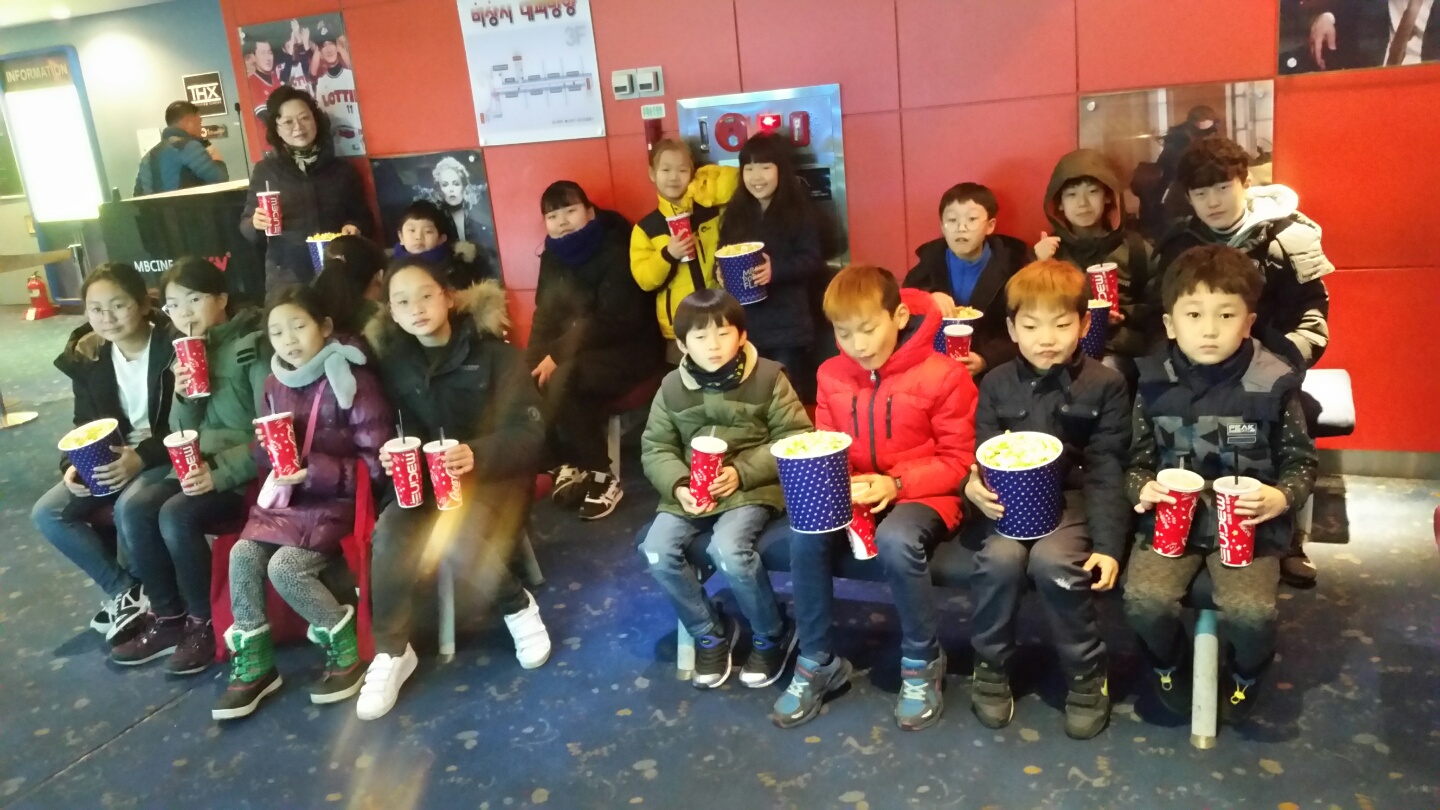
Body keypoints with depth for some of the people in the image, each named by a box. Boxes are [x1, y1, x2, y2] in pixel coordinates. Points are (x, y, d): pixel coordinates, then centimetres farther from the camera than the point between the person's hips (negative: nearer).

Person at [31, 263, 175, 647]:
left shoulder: (172, 348, -17)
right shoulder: (88, 357, 2)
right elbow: (85, 424, 10)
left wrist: (142, 457, -28)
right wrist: (74, 464, -9)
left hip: (166, 456, -7)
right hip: (110, 459, 7)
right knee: (47, 513, -9)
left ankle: (137, 591, -3)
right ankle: (124, 589, 2)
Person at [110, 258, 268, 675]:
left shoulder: (253, 345, -10)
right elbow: (183, 435, 12)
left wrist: (220, 473, -24)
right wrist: (184, 396, -8)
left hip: (247, 471, -7)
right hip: (201, 465, 7)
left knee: (176, 514, -27)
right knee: (131, 509, -14)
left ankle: (205, 622, -7)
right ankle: (168, 618, 2)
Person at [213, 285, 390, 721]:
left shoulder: (352, 380, -14)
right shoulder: (275, 385, 8)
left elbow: (376, 460, -14)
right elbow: (264, 453, 19)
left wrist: (315, 472, -22)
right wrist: (268, 450, -6)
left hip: (337, 498, -7)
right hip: (287, 495, 7)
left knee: (285, 567, -22)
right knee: (243, 554, -14)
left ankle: (347, 648, -1)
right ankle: (253, 661, 2)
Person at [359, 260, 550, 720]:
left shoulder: (493, 352, -9)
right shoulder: (394, 361, 3)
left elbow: (529, 431, -13)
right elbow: (407, 430, 9)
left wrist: (478, 455, -32)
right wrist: (394, 455, -15)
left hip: (495, 471, -4)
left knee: (455, 539, -32)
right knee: (389, 536, -26)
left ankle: (518, 607, -2)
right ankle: (391, 651, -6)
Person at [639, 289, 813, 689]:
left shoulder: (768, 378, -5)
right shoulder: (672, 388, 4)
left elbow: (796, 439, -5)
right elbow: (654, 448, 6)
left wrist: (742, 472, -16)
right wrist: (678, 485, -15)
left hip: (751, 488, -4)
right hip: (691, 492, 4)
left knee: (729, 551, -30)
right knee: (657, 551, -19)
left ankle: (772, 635, 0)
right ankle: (710, 633, 6)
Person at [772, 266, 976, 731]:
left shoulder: (942, 375, -11)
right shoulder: (832, 376, 2)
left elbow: (958, 461, -8)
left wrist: (896, 484, -21)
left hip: (923, 495, -4)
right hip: (849, 494, 4)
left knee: (896, 541, -37)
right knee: (804, 535, -26)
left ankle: (922, 663, -9)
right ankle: (817, 662, -5)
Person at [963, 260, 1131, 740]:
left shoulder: (1105, 385, -1)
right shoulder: (996, 385, 6)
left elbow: (1107, 472, -5)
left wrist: (1108, 544, -15)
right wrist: (975, 486, -20)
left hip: (1074, 499, -2)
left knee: (1052, 561, -31)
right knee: (1000, 558, -29)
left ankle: (1087, 675, -7)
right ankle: (990, 667, -4)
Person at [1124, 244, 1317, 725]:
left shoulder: (1272, 384, -7)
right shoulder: (1154, 382, -4)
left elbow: (1301, 460, 3)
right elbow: (1137, 458, 6)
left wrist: (1282, 497, -16)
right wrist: (1142, 488, -16)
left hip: (1247, 520, -1)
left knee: (1250, 611, -23)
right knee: (1144, 600, -22)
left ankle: (1245, 675, 16)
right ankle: (1167, 665, 15)